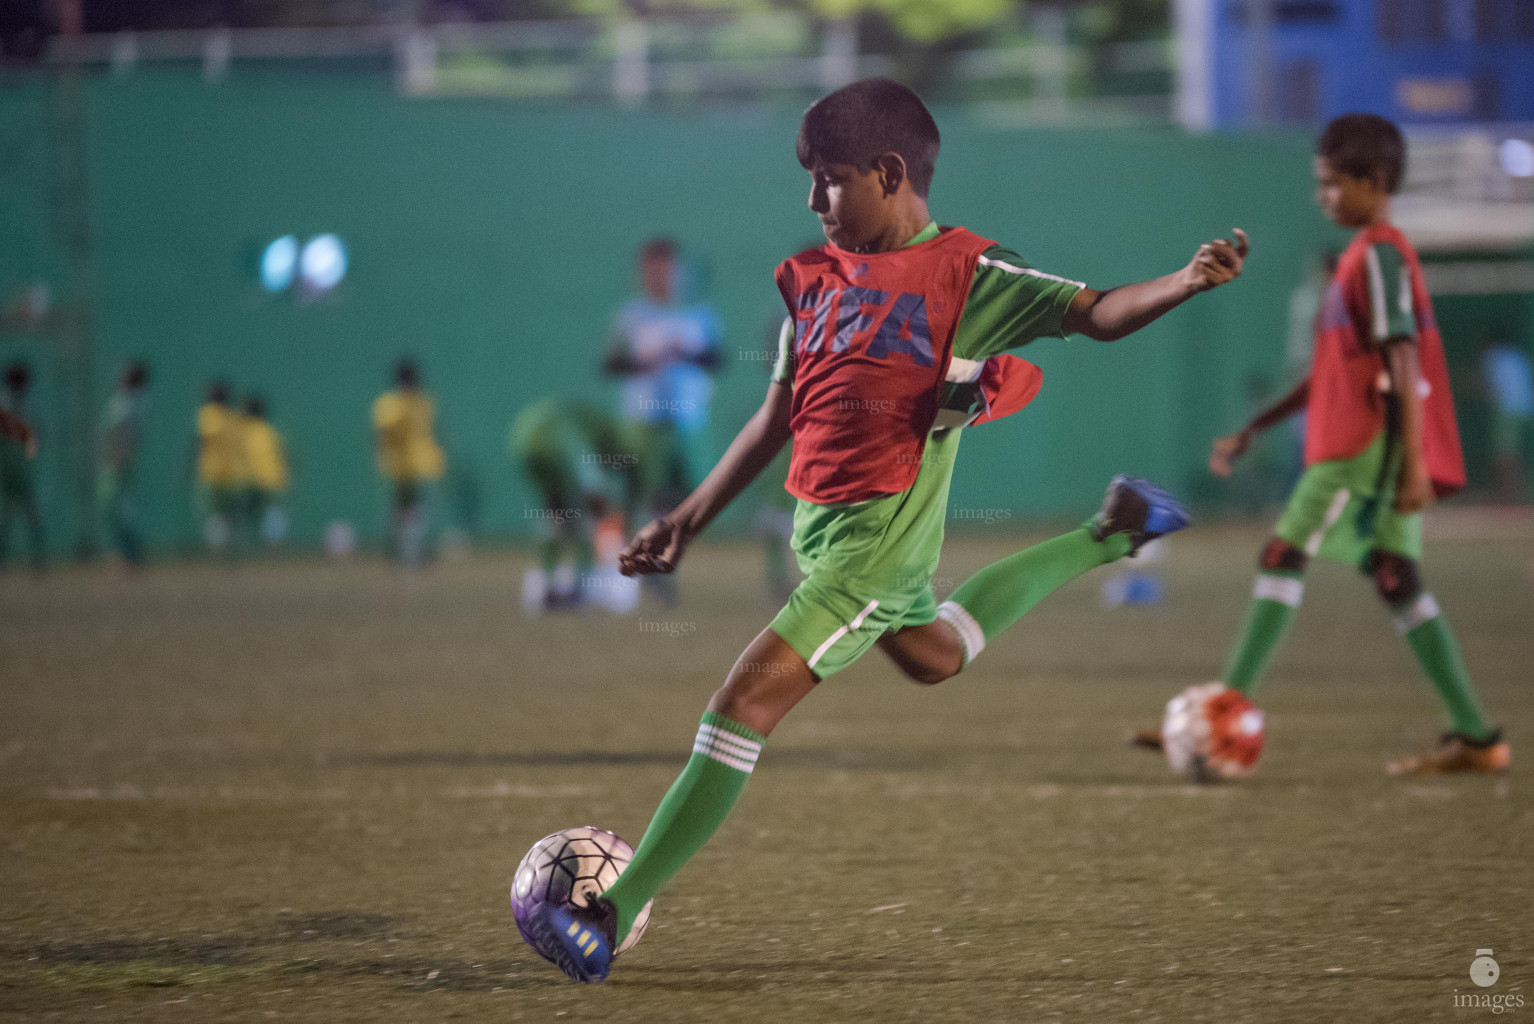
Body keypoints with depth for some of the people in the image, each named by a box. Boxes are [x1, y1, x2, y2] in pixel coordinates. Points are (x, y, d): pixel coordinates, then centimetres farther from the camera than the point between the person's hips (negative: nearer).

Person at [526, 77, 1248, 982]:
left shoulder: (965, 272, -9)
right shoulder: (814, 278, 9)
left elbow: (1097, 314, -12)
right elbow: (780, 416, 16)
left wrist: (1189, 281, -31)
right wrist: (691, 518, 15)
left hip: (878, 536, -9)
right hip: (819, 524, 9)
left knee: (744, 705, -15)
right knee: (936, 656, 32)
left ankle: (611, 920, -14)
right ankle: (1110, 535, 49)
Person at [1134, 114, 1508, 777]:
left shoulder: (1380, 255, -10)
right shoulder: (1366, 256, 20)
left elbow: (1403, 362, -18)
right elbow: (1333, 374, 24)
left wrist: (1414, 462, -24)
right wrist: (1253, 431, 24)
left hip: (1365, 447, -10)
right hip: (1362, 445, 10)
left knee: (1283, 556, -10)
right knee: (1398, 584, 8)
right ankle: (1476, 738, 6)